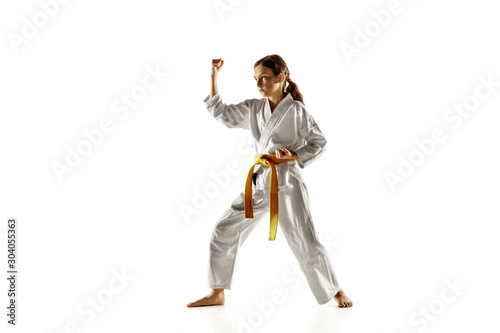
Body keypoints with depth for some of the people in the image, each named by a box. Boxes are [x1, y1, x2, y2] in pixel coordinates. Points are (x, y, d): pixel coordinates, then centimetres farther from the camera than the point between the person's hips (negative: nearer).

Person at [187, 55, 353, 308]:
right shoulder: (253, 108, 8)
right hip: (260, 182, 6)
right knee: (224, 231, 3)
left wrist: (291, 157, -15)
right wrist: (213, 77, 6)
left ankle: (336, 292, 18)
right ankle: (217, 294, 16)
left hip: (287, 183, -5)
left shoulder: (297, 111, -7)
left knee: (305, 242, -4)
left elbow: (319, 143, -1)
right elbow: (221, 114, 13)